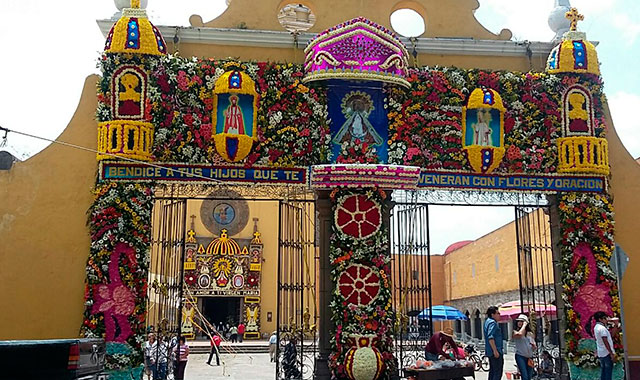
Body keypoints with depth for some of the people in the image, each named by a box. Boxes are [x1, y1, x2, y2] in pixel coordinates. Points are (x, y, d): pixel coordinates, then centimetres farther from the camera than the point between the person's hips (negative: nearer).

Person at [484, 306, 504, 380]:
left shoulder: (488, 321, 18)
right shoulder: (492, 322, -15)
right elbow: (490, 337, -26)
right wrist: (495, 351, -27)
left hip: (490, 352, 10)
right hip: (495, 352, -10)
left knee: (492, 371, 14)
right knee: (498, 372, -9)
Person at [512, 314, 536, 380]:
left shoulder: (530, 334, 12)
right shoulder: (515, 332, 0)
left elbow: (534, 348, 19)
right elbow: (520, 334, -24)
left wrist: (534, 346, -6)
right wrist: (524, 325, -9)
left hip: (529, 357, 5)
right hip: (520, 356, -5)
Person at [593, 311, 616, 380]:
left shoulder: (596, 327, 11)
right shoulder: (602, 328, -18)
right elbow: (605, 342, -21)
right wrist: (612, 354, -18)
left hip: (601, 353, 9)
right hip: (607, 353, -9)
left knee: (603, 371, 13)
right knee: (608, 372, -2)